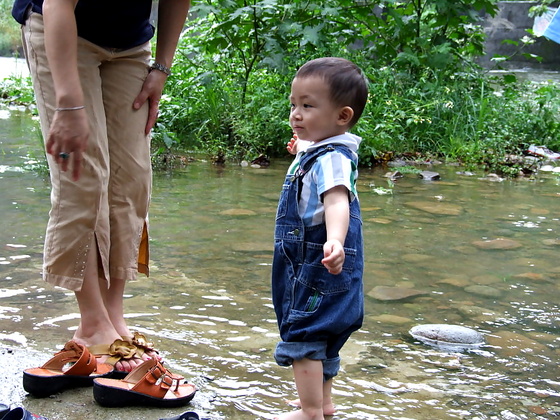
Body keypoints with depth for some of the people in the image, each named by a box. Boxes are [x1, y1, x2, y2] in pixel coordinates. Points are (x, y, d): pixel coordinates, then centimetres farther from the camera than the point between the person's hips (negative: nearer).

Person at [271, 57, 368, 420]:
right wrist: (304, 148, 48)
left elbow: (337, 201, -42)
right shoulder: (318, 151, 8)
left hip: (319, 265, -11)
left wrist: (335, 240, -58)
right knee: (321, 334, 21)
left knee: (302, 334, -6)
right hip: (306, 264, 11)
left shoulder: (331, 158, -23)